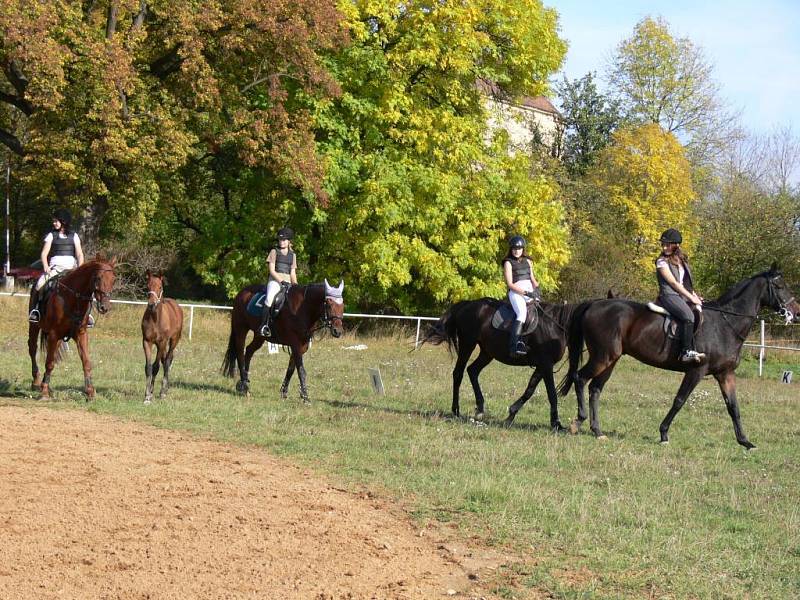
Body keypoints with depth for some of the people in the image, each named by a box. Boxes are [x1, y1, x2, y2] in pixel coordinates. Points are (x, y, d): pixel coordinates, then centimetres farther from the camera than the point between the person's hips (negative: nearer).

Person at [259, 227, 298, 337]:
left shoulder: (292, 255, 17)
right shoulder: (274, 252, 5)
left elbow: (293, 273, 14)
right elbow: (272, 270, -3)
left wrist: (295, 284, -4)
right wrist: (281, 281, -15)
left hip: (287, 282, 5)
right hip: (275, 280, -5)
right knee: (270, 299, -32)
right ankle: (264, 325, -33)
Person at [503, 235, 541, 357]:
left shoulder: (527, 261, 21)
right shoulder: (508, 263, 3)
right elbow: (510, 284, -5)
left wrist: (537, 288, 0)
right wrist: (526, 293, -14)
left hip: (530, 291, 7)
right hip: (516, 292, -7)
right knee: (522, 313, -31)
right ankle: (514, 344, -41)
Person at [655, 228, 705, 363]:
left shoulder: (682, 261, 18)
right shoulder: (662, 262, -3)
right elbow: (673, 282, -9)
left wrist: (695, 296, 7)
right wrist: (691, 297, -11)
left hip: (683, 295, 8)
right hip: (669, 296, -8)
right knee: (689, 315, -30)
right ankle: (687, 351, -35)